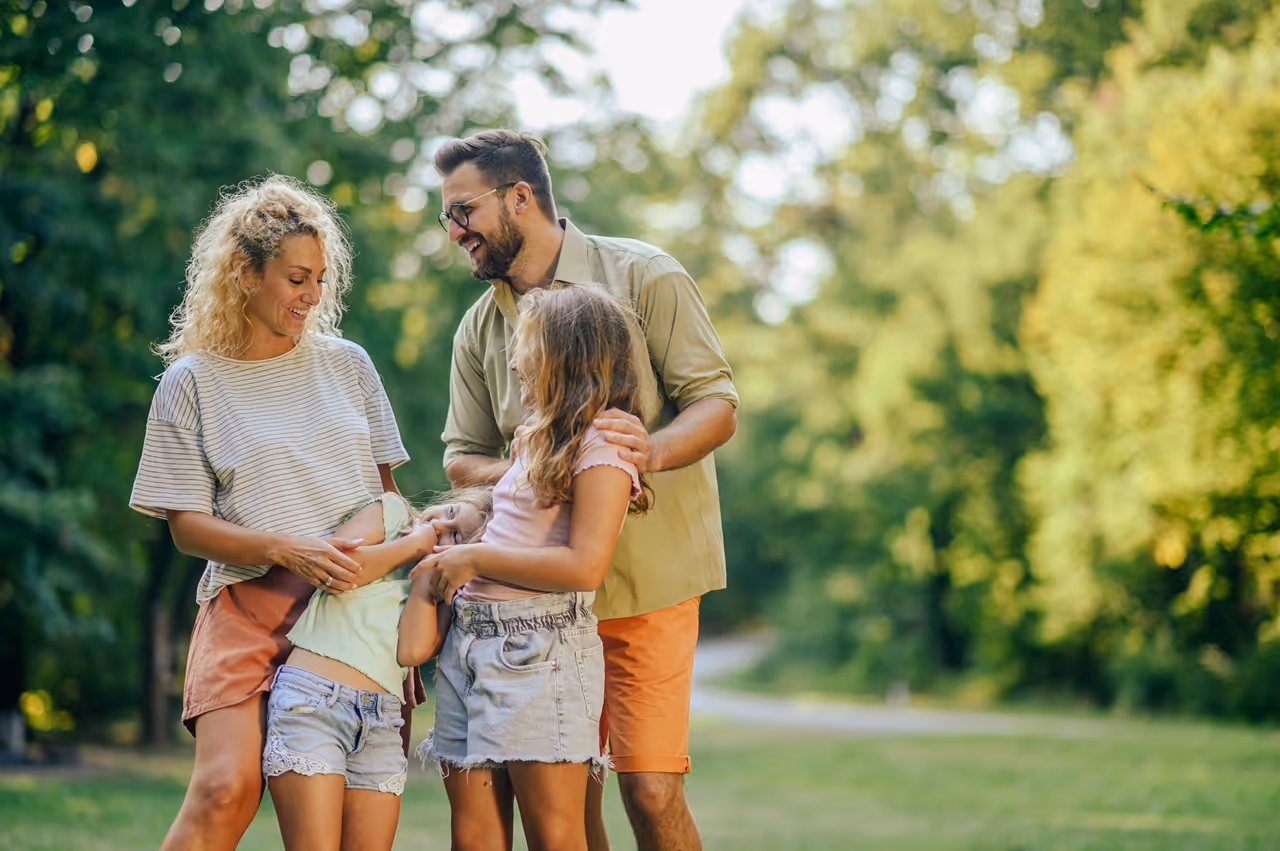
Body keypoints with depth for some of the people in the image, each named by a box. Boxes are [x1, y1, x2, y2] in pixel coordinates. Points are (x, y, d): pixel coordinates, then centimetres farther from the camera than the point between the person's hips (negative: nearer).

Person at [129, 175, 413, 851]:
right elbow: (186, 524, 1)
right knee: (225, 791, -22)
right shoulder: (193, 381, 4)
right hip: (251, 605, -3)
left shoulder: (346, 364, 14)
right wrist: (288, 551, -15)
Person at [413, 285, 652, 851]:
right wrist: (449, 553, 11)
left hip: (540, 651, -9)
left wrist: (474, 558, -11)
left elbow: (584, 566, -17)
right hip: (469, 642, 9)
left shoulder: (603, 446, -7)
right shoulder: (536, 441, 23)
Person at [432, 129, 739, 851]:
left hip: (647, 579, -5)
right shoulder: (480, 328, 14)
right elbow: (462, 458, 13)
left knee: (650, 792, -11)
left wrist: (651, 451, -29)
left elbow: (717, 405, -7)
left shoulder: (643, 277, -2)